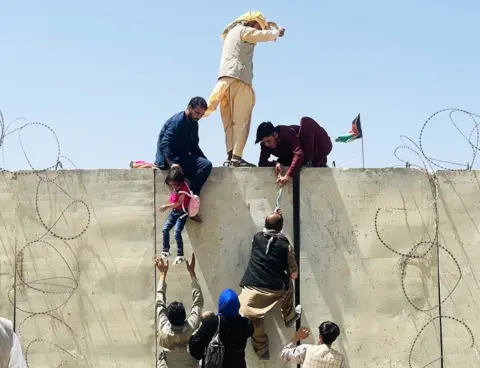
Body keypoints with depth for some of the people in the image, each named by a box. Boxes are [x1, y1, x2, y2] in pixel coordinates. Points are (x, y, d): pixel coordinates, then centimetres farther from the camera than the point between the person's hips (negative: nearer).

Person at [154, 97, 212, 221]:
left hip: (181, 158, 10)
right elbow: (164, 144, -26)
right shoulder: (177, 121, -16)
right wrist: (173, 163, -40)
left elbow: (194, 147, 16)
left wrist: (204, 160, -2)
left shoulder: (193, 123, 12)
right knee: (206, 165, -23)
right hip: (167, 159, -10)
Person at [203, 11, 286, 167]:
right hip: (239, 78, -8)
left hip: (226, 79, 9)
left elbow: (257, 37, 39)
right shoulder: (243, 30, 0)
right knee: (240, 120, -11)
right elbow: (268, 36, -5)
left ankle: (230, 156, -8)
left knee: (230, 121, 2)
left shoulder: (232, 32, 27)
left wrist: (268, 27, 29)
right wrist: (277, 31, 16)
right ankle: (236, 157, -18)